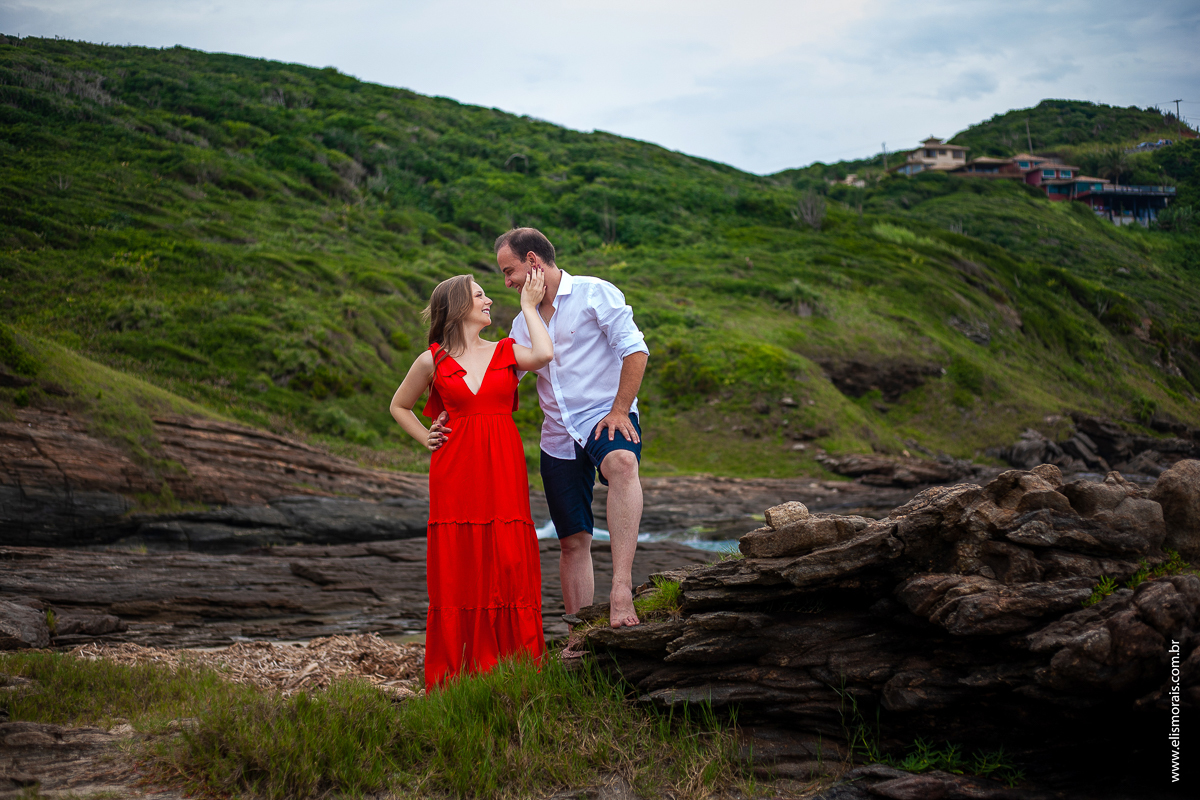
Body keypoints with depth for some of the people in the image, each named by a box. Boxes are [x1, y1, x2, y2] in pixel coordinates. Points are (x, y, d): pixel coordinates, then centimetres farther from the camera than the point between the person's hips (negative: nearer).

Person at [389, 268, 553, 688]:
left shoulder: (507, 351, 11)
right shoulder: (432, 361, 8)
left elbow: (544, 355, -11)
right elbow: (399, 406, 21)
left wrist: (529, 306, 0)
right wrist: (426, 439, 7)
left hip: (503, 473, 1)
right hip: (455, 472, -1)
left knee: (509, 567, -3)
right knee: (456, 572, -1)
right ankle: (452, 678, 6)